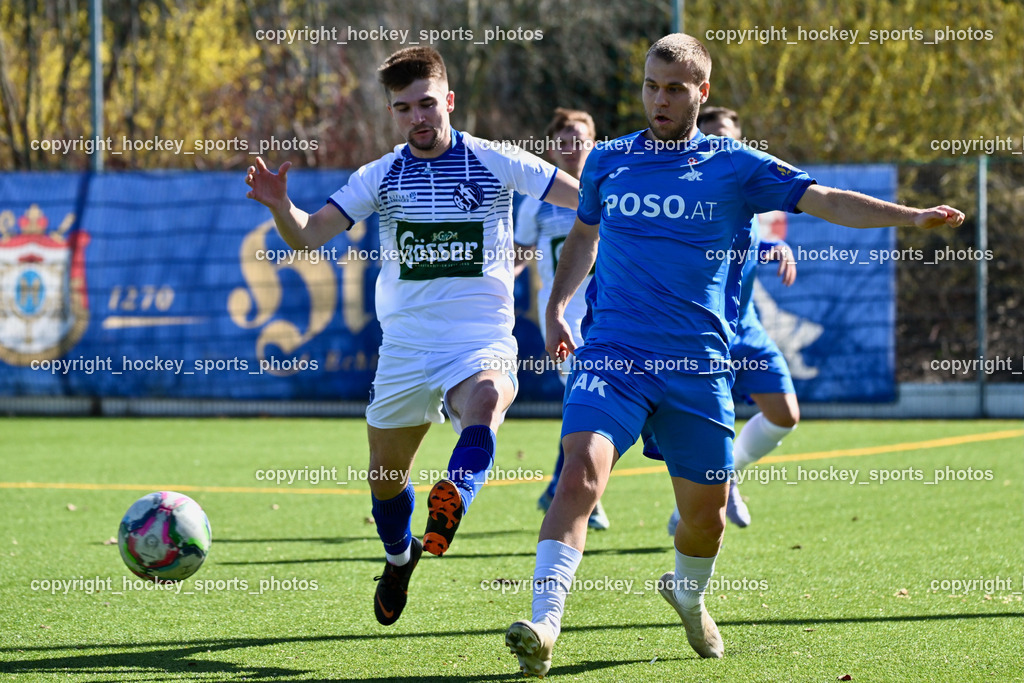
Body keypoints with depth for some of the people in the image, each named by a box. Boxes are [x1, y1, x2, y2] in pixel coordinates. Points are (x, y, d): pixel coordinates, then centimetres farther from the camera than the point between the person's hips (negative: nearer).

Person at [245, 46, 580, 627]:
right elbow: (308, 236, -5)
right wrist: (280, 207, -26)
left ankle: (451, 505, -55)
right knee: (386, 472, 13)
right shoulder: (381, 177, 3)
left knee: (486, 404, -37)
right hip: (405, 346, 3)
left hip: (482, 341, -3)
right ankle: (399, 558, 41)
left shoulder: (496, 163, -3)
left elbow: (590, 201, 0)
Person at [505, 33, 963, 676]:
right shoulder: (607, 162, 9)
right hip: (612, 352, 0)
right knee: (582, 473, -23)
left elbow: (826, 200, -3)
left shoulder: (735, 168, 3)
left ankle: (689, 595, 42)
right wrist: (556, 308, 22)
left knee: (705, 510, 8)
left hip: (698, 364, 0)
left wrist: (910, 215, -15)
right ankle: (543, 627, -28)